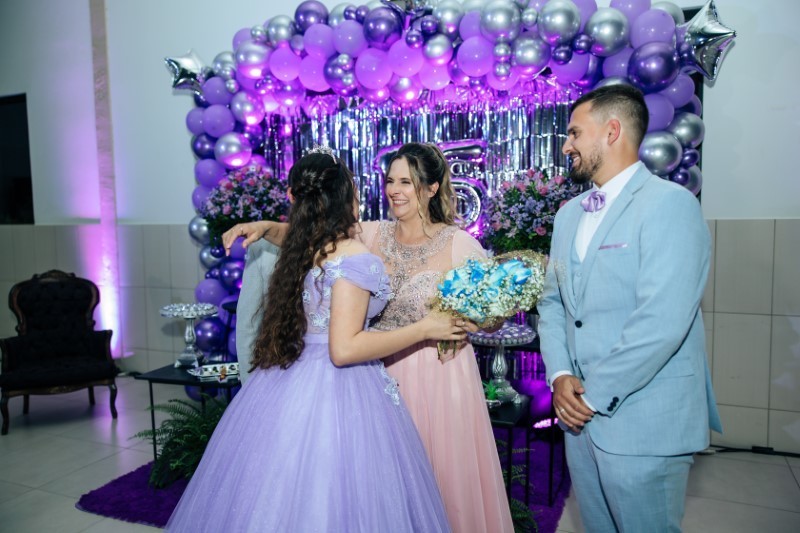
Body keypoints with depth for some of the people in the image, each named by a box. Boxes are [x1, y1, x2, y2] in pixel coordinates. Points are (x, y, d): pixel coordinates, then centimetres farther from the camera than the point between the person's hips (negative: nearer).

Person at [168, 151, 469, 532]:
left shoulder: (301, 250, 6)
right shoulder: (353, 256, -17)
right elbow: (344, 349, -21)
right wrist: (424, 329, -14)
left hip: (290, 384, 8)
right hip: (337, 390, -8)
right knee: (333, 501, 7)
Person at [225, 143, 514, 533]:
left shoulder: (459, 244, -8)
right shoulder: (373, 235, 2)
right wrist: (266, 228, -16)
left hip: (440, 374, -3)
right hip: (384, 372, 3)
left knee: (446, 474, 11)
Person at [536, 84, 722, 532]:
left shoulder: (669, 202, -14)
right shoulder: (570, 213, 11)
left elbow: (661, 322, -23)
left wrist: (595, 395, -15)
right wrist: (560, 375, -3)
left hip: (645, 424, -7)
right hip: (581, 412, 7)